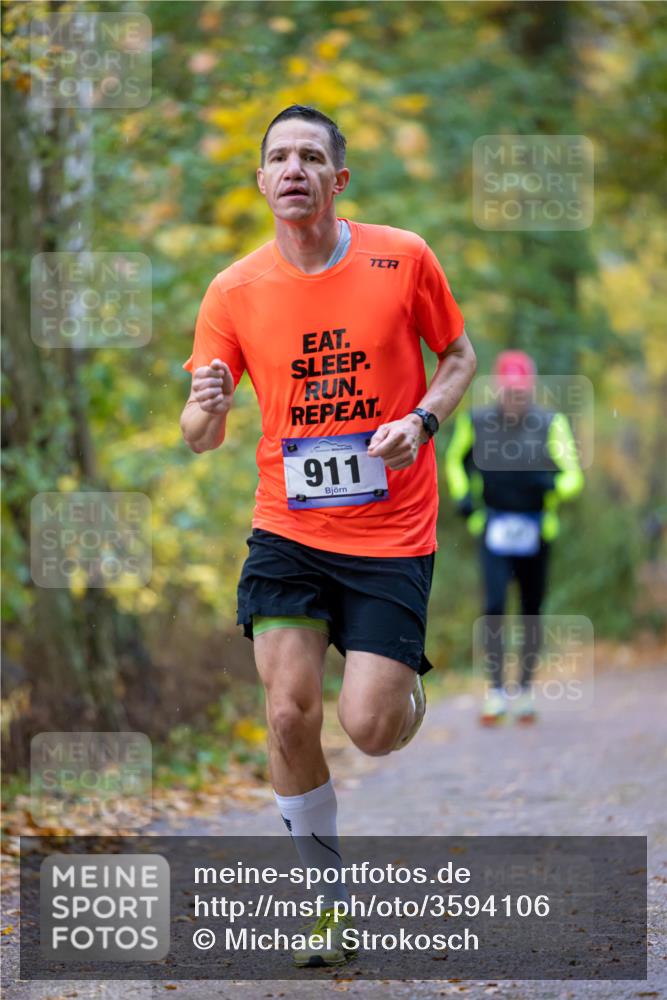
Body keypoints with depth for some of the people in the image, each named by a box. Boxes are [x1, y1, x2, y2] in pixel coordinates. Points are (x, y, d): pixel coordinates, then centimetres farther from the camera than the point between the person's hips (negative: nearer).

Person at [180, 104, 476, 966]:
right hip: (287, 529, 2)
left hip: (391, 532, -1)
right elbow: (200, 437, 1)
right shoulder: (234, 291, -2)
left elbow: (458, 354, 9)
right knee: (288, 712, -10)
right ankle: (321, 885, 11)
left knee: (368, 729, -8)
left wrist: (422, 420, -11)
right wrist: (205, 408, -24)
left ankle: (407, 686, 31)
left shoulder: (402, 258, -5)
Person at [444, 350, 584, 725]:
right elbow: (455, 460, 16)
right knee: (494, 607, -15)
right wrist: (462, 495, -1)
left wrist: (552, 484, -28)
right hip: (494, 529, -1)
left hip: (535, 533, 1)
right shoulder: (476, 422, -1)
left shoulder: (551, 424, -5)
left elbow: (574, 475, -6)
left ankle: (527, 688, 25)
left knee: (532, 612, 9)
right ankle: (496, 691, -9)